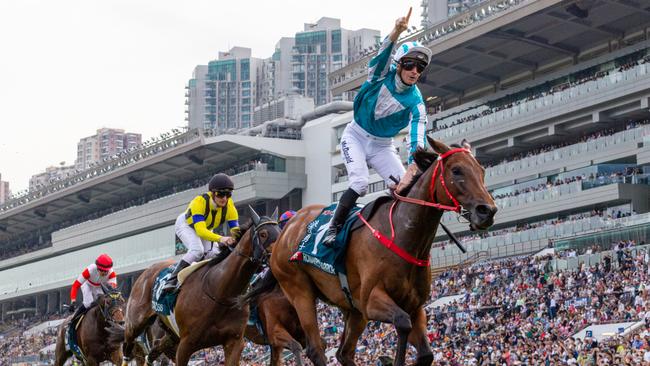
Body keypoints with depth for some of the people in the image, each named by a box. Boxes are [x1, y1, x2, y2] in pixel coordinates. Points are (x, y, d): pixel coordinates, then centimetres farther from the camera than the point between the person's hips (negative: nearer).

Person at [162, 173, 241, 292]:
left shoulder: (230, 207, -28)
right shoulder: (199, 202, -41)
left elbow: (235, 230, -27)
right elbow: (200, 230, -51)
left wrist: (235, 240, -52)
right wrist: (220, 239, -66)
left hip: (206, 230, 6)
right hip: (186, 225, -5)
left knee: (213, 254, -13)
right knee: (197, 250, -29)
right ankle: (172, 280, -24)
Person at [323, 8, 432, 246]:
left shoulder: (415, 103, -16)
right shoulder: (383, 74, -17)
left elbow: (417, 140, -24)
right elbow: (382, 56, -40)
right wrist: (396, 33, -60)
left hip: (382, 146, 3)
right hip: (356, 136, -3)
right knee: (360, 183, -23)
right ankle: (334, 227, -9)